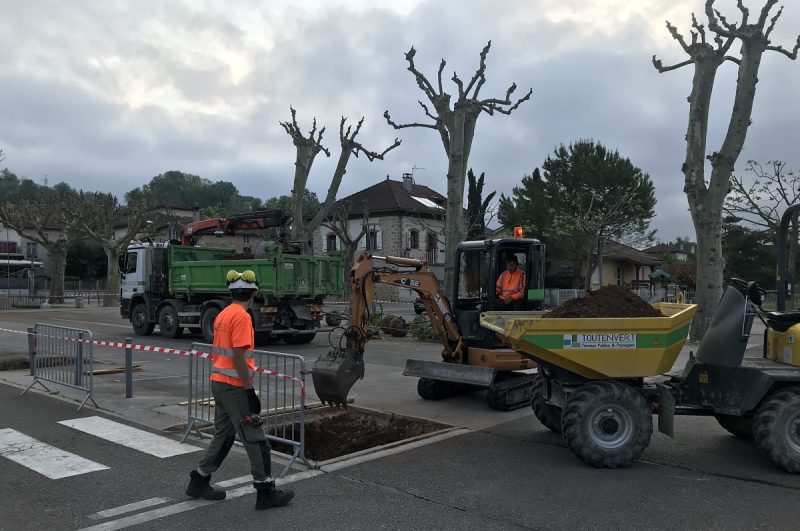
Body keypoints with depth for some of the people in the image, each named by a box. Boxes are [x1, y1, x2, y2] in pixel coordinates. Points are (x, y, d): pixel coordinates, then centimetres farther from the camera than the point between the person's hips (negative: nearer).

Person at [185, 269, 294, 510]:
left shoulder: (223, 315, 11)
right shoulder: (242, 317, -17)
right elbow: (238, 357, -22)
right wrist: (250, 391, -18)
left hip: (218, 383, 9)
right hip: (234, 387, -9)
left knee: (224, 435, 20)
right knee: (255, 439, 0)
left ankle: (199, 482, 29)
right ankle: (266, 492, 9)